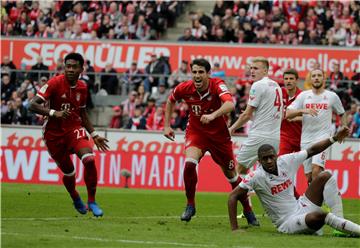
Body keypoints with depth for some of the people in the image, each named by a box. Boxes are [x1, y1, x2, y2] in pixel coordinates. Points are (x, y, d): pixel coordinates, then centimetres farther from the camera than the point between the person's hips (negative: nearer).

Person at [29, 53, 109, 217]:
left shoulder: (82, 87, 2)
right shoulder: (55, 83, -15)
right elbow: (32, 105, -21)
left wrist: (94, 135, 14)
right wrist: (54, 113, -34)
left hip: (75, 129, 2)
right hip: (54, 134, -2)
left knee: (89, 159, -24)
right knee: (68, 172, 6)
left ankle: (91, 202, -10)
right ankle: (76, 200, 39)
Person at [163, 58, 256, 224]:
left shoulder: (217, 85, -25)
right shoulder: (185, 88, -15)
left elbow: (230, 105, -44)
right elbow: (170, 101, 9)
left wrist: (213, 115, -60)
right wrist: (167, 126, 5)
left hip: (219, 134, -1)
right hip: (196, 132, 1)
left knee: (231, 174, 9)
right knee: (189, 163, -26)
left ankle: (247, 210, 31)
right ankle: (190, 205, -6)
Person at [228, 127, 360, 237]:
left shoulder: (286, 161, -2)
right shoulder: (256, 177, -17)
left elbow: (312, 150, 8)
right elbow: (233, 196, -18)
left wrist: (334, 138, 0)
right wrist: (234, 229, -23)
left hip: (300, 207, 7)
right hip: (287, 223, -7)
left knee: (325, 176, -4)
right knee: (316, 217, -38)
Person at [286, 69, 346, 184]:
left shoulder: (332, 96, 6)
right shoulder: (303, 95, 7)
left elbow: (342, 114, 21)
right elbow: (288, 114, -1)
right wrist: (303, 110, -17)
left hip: (323, 136, -3)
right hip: (306, 138, 3)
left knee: (316, 168, -24)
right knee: (309, 175, 4)